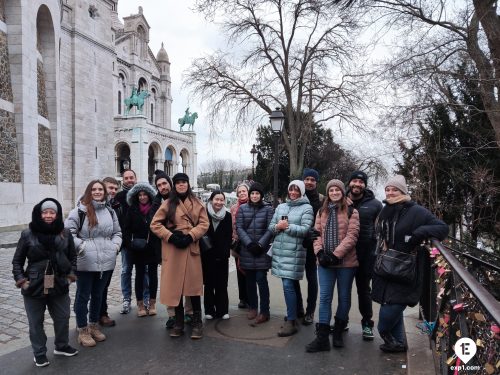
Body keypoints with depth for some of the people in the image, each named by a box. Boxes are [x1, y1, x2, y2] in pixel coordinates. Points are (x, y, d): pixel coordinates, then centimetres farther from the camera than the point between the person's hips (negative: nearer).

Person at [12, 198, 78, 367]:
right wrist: (21, 280, -7)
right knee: (36, 322, 12)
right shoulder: (28, 235, -8)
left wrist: (71, 275, 1)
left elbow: (73, 256, 9)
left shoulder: (65, 234, -2)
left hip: (59, 287, 2)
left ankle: (61, 346, 40)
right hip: (34, 288, -2)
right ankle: (39, 353, 32)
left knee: (62, 318, 17)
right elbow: (17, 260, 1)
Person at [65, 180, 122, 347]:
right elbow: (68, 232, -9)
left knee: (98, 295, 18)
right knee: (83, 296, 7)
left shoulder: (110, 211, 12)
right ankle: (83, 330, 22)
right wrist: (81, 246, -15)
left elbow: (117, 232, 20)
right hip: (85, 262, -5)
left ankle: (94, 326, 34)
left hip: (106, 262, 5)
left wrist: (115, 245, 4)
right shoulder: (79, 211, -6)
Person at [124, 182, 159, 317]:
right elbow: (126, 229, 1)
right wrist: (130, 243, -11)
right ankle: (140, 304, 18)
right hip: (138, 249, 0)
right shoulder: (132, 210, 1)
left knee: (153, 274, 9)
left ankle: (152, 303, 22)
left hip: (153, 248, 0)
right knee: (139, 275, 8)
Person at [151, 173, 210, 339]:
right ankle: (179, 323, 18)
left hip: (191, 247, 0)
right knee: (175, 285, 5)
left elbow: (204, 223, 2)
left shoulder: (197, 203, 8)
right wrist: (171, 236, -10)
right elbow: (155, 224, 2)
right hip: (172, 248, 0)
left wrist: (190, 236, -12)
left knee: (194, 284, 1)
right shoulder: (168, 203, 5)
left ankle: (197, 323, 12)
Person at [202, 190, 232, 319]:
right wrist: (204, 248, -7)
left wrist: (225, 251, -5)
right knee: (209, 284, 8)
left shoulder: (228, 216, 3)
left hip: (222, 256, 1)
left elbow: (229, 236, 3)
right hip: (207, 255, -1)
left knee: (222, 284, 5)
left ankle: (222, 310, 15)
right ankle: (209, 310, 18)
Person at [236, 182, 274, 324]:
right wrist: (249, 243, -10)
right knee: (250, 280, 9)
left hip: (262, 250, -2)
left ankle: (264, 312, 3)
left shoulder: (267, 209, 1)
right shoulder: (242, 208, 6)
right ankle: (252, 307, 23)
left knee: (261, 279, -5)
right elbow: (239, 228, 0)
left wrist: (260, 244, -12)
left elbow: (270, 229, -3)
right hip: (247, 249, 2)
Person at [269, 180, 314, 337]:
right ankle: (292, 315, 26)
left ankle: (291, 322, 0)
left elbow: (305, 230, -11)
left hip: (294, 252, -5)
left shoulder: (306, 208, -1)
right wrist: (278, 226, -10)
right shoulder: (281, 207, 15)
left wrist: (287, 226, -12)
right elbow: (270, 227, 11)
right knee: (287, 284, 12)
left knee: (288, 285, -8)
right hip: (279, 250, 5)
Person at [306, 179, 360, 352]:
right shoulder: (322, 212, 11)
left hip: (345, 261, -2)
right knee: (324, 298, 2)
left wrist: (336, 254, -17)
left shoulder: (351, 212, -2)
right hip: (325, 261, 3)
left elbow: (351, 236, -11)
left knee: (344, 297, 10)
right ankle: (322, 337, 6)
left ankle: (338, 332, 28)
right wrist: (320, 252, -9)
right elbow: (317, 233, 7)